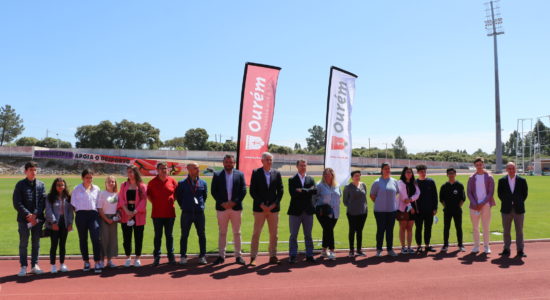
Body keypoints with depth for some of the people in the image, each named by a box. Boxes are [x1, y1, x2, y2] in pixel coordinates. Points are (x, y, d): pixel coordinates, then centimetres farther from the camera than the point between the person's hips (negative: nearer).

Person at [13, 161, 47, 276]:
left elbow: (43, 201, 1)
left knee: (36, 243, 8)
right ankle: (23, 267, 11)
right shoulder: (20, 185, 0)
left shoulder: (41, 184, 7)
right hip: (24, 219, -2)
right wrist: (28, 215, -15)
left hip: (38, 219, 2)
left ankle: (34, 265, 17)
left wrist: (35, 214, -11)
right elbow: (17, 203, -5)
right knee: (23, 243, 3)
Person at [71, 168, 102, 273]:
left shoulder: (96, 189, 10)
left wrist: (98, 212, 5)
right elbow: (73, 203, 7)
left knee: (96, 238, -12)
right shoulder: (77, 189, 5)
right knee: (83, 239, 7)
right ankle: (86, 262, 18)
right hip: (81, 215, 0)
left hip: (93, 214, 0)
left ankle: (97, 262, -10)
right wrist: (79, 210, 0)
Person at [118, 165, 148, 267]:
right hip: (126, 214, 2)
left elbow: (143, 200, -5)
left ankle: (137, 258, 13)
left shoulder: (142, 186, 1)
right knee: (126, 237, 4)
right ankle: (128, 258, 16)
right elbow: (121, 199, 1)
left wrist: (135, 212, -16)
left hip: (138, 215, -2)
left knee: (138, 237, 2)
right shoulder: (124, 185, 9)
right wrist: (127, 210, -14)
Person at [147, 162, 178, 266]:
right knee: (158, 236, 5)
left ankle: (171, 256, 17)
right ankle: (156, 257, 12)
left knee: (169, 235, 9)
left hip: (170, 213, 1)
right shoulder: (152, 182, -1)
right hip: (157, 213, -1)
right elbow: (148, 194, 9)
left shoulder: (172, 181, 1)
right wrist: (153, 202, 0)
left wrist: (173, 201, 5)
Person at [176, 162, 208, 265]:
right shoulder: (182, 184, -2)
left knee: (201, 235, 5)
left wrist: (201, 205, 10)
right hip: (186, 213, -2)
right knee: (184, 235, 4)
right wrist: (183, 206, 7)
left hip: (199, 213, 2)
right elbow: (178, 196, 8)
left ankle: (202, 256, 15)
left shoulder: (203, 183, 4)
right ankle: (183, 256, 14)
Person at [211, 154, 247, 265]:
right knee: (222, 233, 6)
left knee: (237, 233, 6)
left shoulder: (240, 174, 5)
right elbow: (214, 191, 0)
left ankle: (238, 256, 13)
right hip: (222, 208, 0)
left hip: (236, 207, 0)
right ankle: (221, 256, 13)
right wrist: (222, 203, -11)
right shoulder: (217, 175, 4)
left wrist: (234, 202, -12)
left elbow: (243, 191, -1)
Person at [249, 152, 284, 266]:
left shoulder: (277, 173, 8)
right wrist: (261, 205, -11)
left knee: (273, 234, 7)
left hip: (273, 208, 3)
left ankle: (273, 256, 16)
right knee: (256, 233, -1)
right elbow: (252, 191, -4)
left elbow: (280, 191, 7)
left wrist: (274, 204, -6)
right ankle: (253, 257, 5)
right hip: (259, 208, -3)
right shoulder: (256, 173, 1)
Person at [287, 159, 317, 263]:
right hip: (295, 211, -2)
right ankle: (292, 256, 8)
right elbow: (293, 193, -14)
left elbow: (314, 191, -8)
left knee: (308, 235, 9)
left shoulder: (311, 179, 11)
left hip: (308, 211, 3)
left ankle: (309, 255, 16)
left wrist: (302, 191, -16)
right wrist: (307, 192, -12)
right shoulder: (292, 180, 2)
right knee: (293, 235, 2)